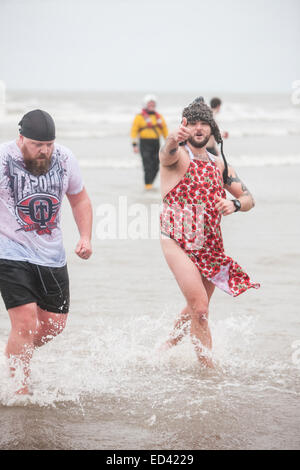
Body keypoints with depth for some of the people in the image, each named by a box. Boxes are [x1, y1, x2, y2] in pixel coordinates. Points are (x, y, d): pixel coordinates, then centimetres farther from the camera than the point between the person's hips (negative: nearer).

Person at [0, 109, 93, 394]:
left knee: (55, 324, 7)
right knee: (26, 321, -15)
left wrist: (85, 237, 4)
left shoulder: (64, 159, 0)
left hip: (52, 256, 5)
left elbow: (80, 199, 16)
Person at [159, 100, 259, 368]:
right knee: (200, 306, -16)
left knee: (197, 308, 17)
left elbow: (248, 199, 11)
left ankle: (167, 347, 40)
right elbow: (168, 153, -33)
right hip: (178, 243, -6)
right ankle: (209, 369, -9)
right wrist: (174, 139, -58)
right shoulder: (178, 156, -7)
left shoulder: (219, 164, 11)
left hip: (211, 246, 6)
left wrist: (234, 205, -14)